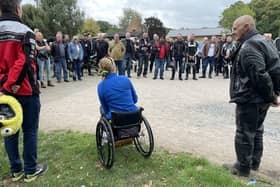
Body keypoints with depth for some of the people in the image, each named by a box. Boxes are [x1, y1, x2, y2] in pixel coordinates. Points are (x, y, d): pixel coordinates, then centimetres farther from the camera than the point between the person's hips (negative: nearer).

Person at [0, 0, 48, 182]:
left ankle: (16, 170, 26)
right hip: (26, 91, -6)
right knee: (30, 131, 6)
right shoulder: (25, 32, -11)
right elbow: (24, 63, -21)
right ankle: (30, 170, 18)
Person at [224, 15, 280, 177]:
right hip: (261, 98, 10)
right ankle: (254, 163, 33)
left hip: (249, 98, -10)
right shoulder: (263, 41, 13)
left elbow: (260, 75, -27)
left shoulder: (248, 47, -19)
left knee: (244, 134, 2)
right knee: (256, 131, 19)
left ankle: (243, 168, 16)